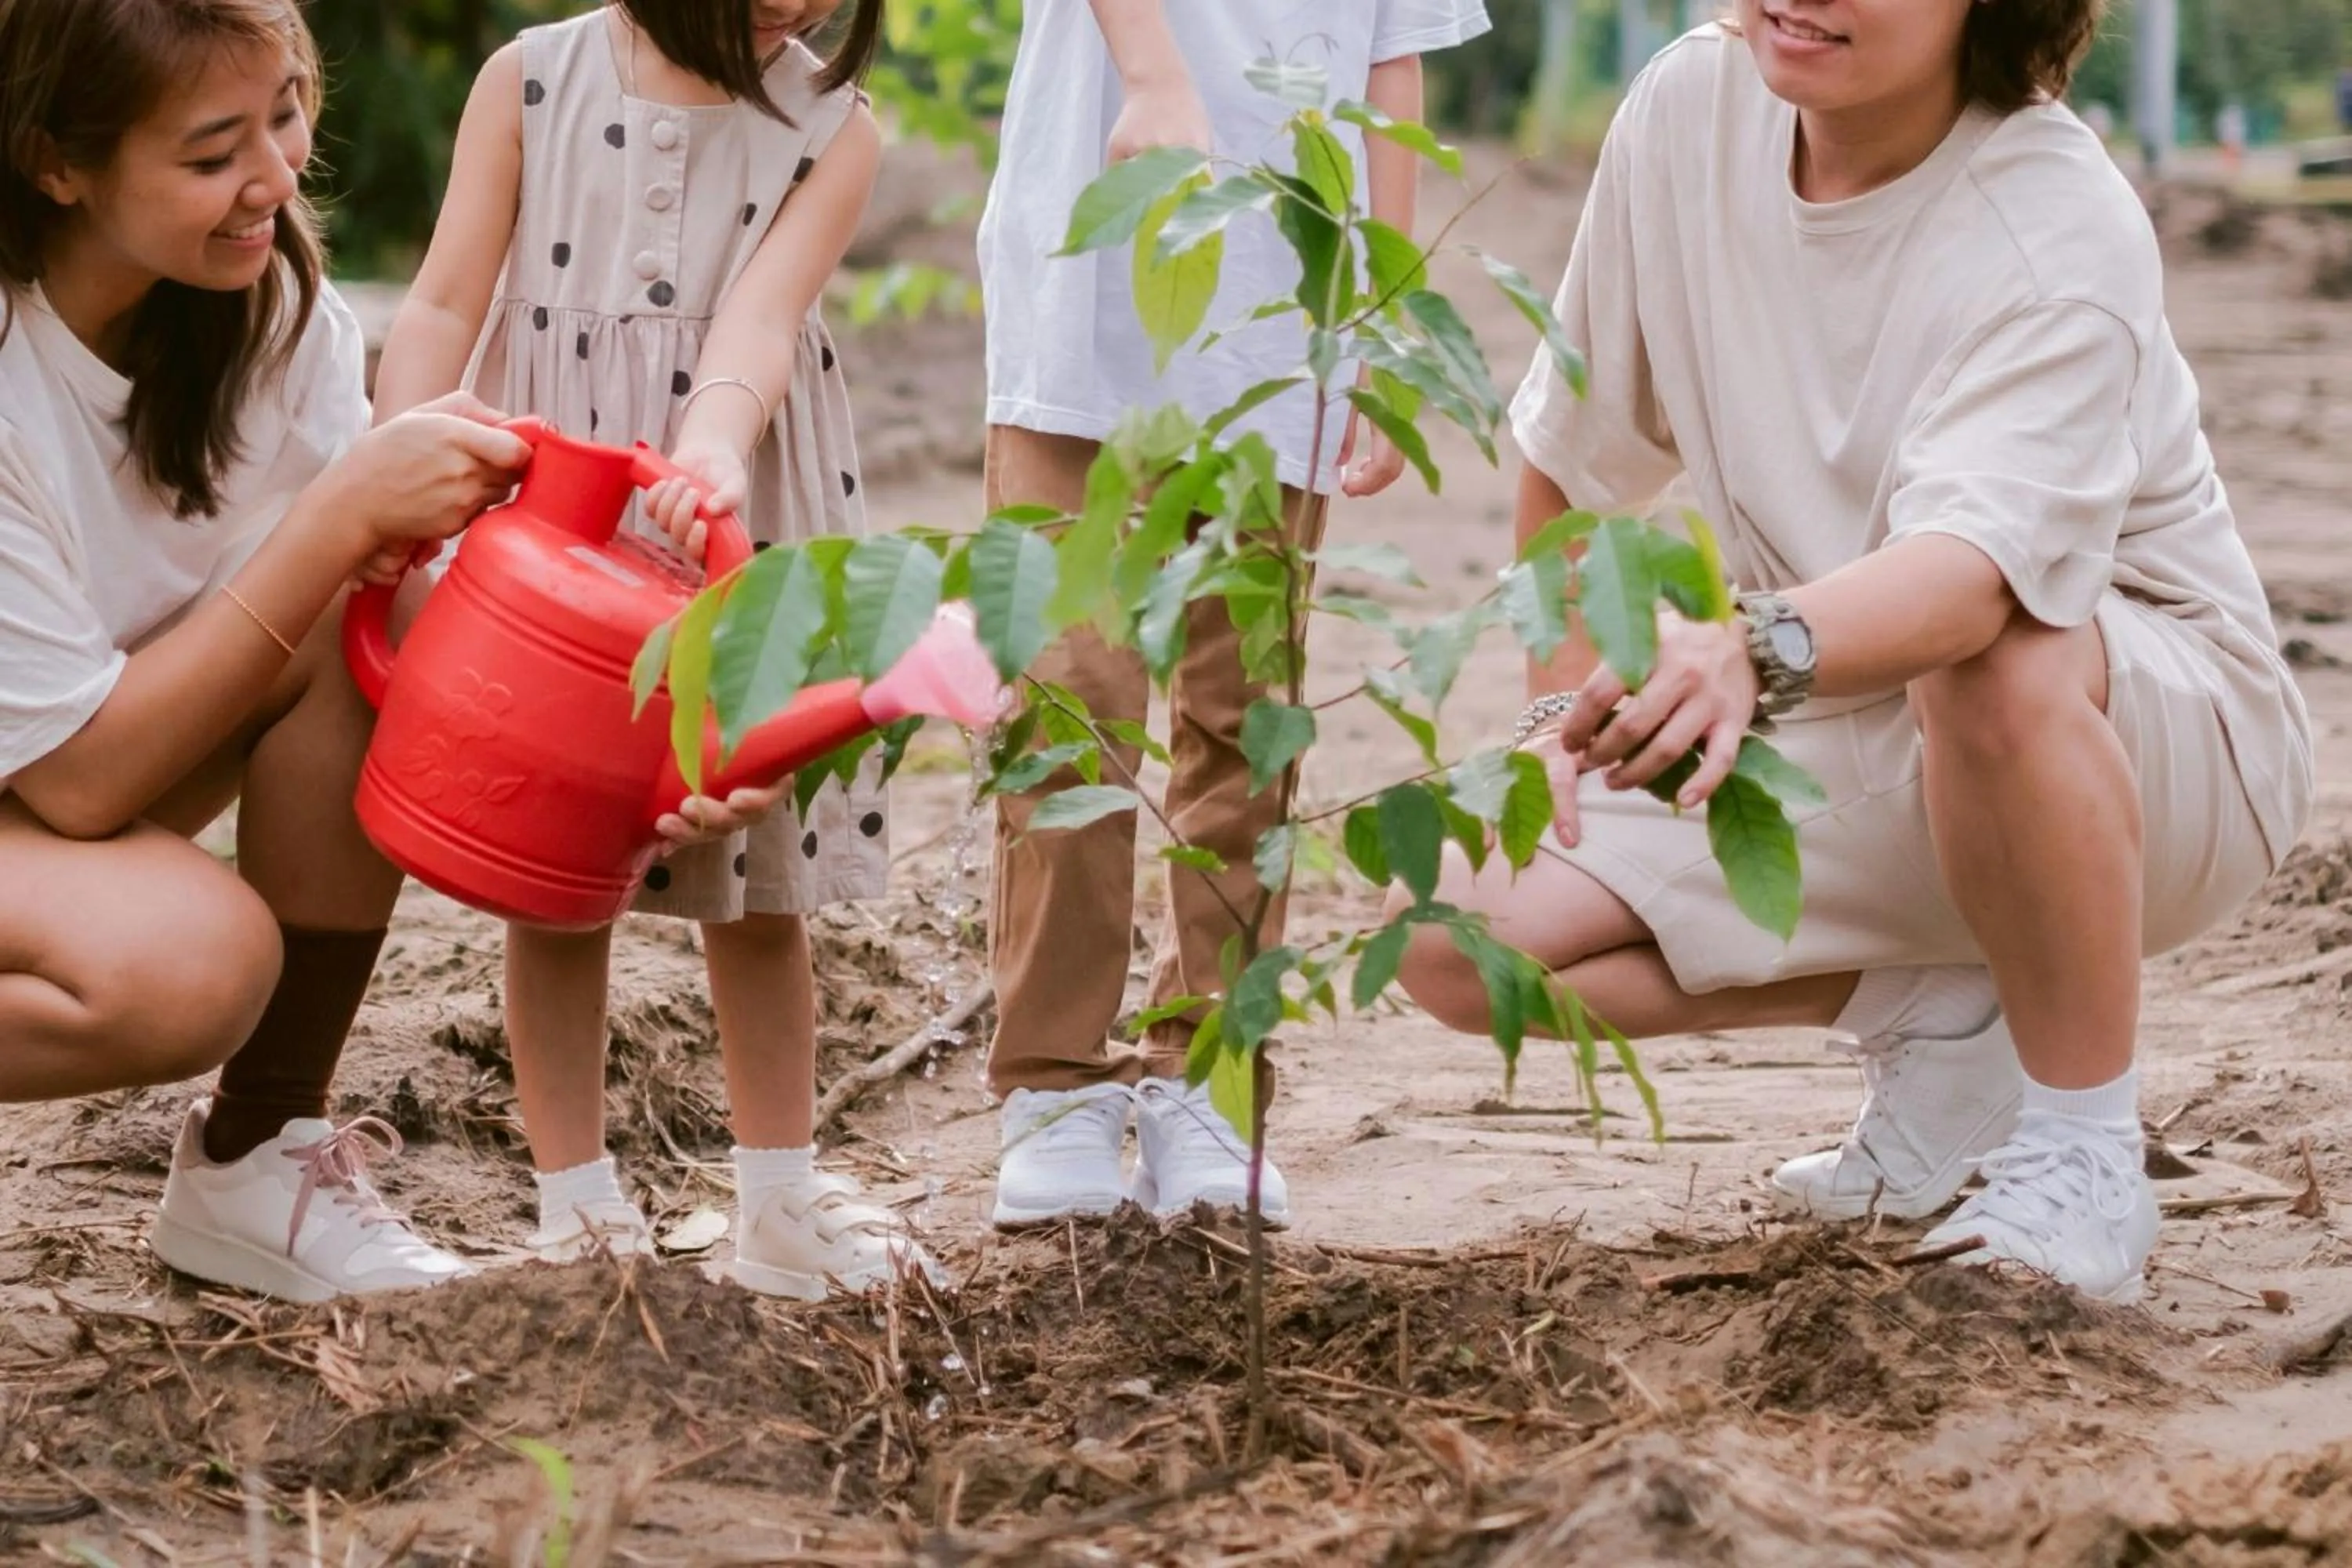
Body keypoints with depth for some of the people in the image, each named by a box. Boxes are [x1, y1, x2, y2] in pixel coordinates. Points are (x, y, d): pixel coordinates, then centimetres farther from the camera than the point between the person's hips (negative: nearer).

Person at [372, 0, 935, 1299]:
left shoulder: (833, 129, -4)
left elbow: (760, 321, -18)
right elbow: (446, 307, -6)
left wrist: (711, 454, -38)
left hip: (741, 536, 1)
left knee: (760, 878, 8)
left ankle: (778, 1203, 21)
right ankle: (576, 1205, 16)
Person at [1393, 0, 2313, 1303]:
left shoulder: (2055, 230, -26)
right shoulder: (1691, 108, -9)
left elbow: (1976, 566, -45)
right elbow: (1573, 449, 7)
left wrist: (1753, 654, -63)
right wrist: (1573, 711, 3)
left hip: (2158, 742, -6)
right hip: (1850, 736, 6)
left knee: (1996, 663, -42)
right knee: (1458, 940, -12)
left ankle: (2081, 1148, -20)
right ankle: (1939, 1020, 6)